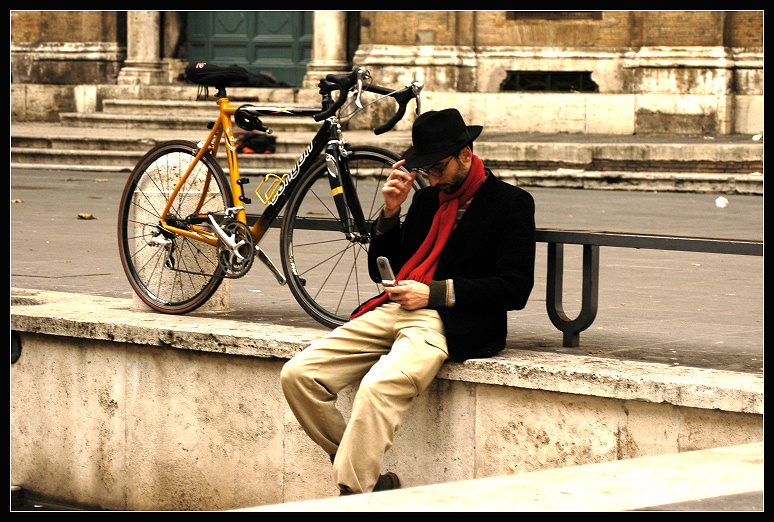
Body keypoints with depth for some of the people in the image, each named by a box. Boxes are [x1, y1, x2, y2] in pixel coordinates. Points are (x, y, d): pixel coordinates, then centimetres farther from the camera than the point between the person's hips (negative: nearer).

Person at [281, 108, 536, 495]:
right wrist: (391, 212, 10)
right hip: (390, 311, 7)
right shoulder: (428, 198, 24)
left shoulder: (511, 203, 5)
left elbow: (514, 289, -5)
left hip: (447, 323, -7)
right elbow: (381, 271, 26)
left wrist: (434, 292, -10)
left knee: (378, 387, -35)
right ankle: (369, 479, -7)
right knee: (297, 375, -11)